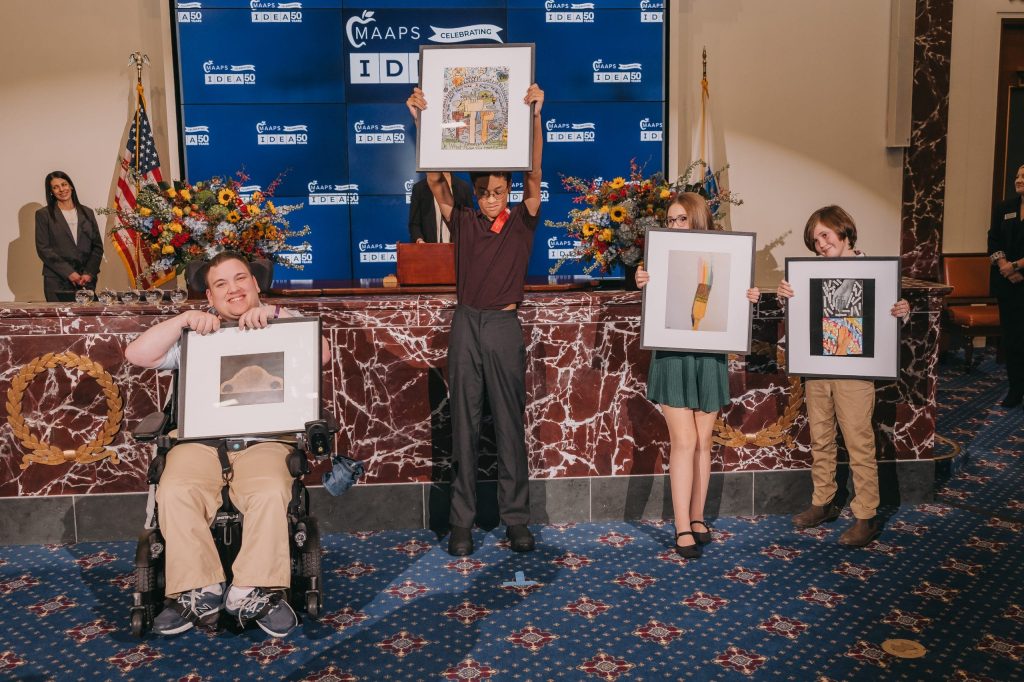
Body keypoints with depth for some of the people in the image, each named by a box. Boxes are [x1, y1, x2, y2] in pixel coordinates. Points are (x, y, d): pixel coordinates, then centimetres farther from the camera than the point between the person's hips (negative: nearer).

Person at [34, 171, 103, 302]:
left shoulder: (87, 212, 13)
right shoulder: (44, 214, 5)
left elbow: (98, 246, 10)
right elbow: (43, 249, -3)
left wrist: (89, 273, -4)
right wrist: (68, 273, -12)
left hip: (87, 280, 2)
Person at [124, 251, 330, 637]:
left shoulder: (280, 320, 20)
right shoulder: (193, 330, 25)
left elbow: (321, 355, 1)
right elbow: (136, 355, 11)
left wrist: (272, 319, -8)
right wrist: (183, 320, -1)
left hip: (262, 436, -2)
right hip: (200, 438, 2)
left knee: (271, 492, -33)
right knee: (174, 492, -29)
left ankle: (255, 591, -23)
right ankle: (197, 591, -19)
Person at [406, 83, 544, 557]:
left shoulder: (522, 222, 4)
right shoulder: (464, 222, 7)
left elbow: (533, 174, -9)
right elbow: (435, 181, -3)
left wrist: (535, 116, -21)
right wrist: (421, 121, -13)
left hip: (505, 326, -1)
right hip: (466, 325, 1)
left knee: (510, 424, 4)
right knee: (464, 425, 5)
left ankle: (516, 518, 13)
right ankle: (461, 521, 11)